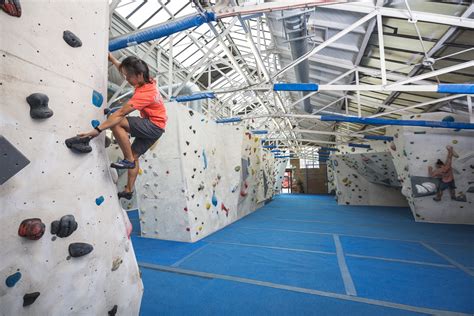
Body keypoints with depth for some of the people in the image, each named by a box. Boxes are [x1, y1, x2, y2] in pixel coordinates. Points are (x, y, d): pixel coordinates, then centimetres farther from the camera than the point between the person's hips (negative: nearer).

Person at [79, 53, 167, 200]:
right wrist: (111, 58, 25)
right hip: (153, 127, 10)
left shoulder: (144, 93, -25)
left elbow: (120, 114, -29)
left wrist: (98, 129, -29)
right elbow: (124, 68, 24)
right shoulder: (147, 80, 1)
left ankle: (128, 160, -13)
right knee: (134, 155, 12)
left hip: (154, 126, -10)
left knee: (116, 123, -25)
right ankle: (129, 190, 21)